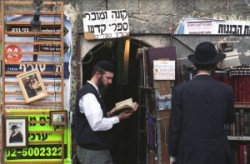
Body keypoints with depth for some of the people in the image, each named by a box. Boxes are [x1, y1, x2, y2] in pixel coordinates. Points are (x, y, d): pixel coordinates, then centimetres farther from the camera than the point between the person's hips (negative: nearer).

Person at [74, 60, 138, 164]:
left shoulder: (94, 92, 14)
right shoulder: (88, 95, -19)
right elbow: (97, 124, -27)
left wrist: (109, 114, 6)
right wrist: (118, 118, -16)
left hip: (99, 149, 10)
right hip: (92, 151, -10)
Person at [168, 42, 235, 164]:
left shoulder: (180, 90, -7)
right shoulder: (226, 90, -3)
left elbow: (174, 126, -5)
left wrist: (172, 154, 5)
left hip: (189, 153, -1)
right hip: (217, 154, 1)